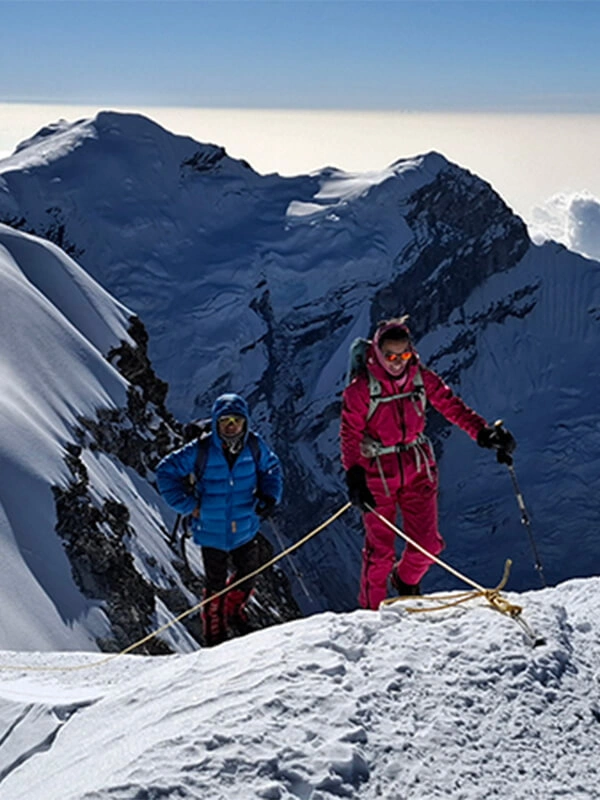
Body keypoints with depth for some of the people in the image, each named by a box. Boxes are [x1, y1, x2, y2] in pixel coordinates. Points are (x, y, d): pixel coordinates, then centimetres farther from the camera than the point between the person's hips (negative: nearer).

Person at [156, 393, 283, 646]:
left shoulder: (255, 446, -9)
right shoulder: (201, 450, -19)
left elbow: (271, 469, 10)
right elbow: (165, 472, -10)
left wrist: (269, 496, -7)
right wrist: (188, 504, -15)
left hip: (245, 529, 4)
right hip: (211, 532, -4)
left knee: (248, 576, 21)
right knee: (216, 585, 7)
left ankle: (233, 611, 51)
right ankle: (214, 638, 27)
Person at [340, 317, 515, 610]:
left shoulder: (422, 378, -5)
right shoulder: (361, 388, -14)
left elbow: (453, 407, -6)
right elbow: (350, 435, -12)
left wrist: (484, 433, -20)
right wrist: (354, 477, -22)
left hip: (418, 467, 3)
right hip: (378, 473, -3)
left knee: (427, 544, 3)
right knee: (380, 550, 2)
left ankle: (406, 581, 37)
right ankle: (371, 609, 25)